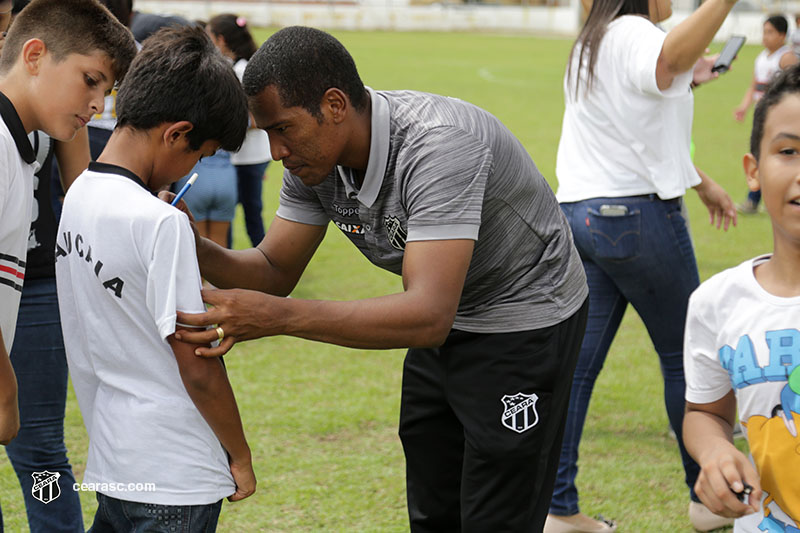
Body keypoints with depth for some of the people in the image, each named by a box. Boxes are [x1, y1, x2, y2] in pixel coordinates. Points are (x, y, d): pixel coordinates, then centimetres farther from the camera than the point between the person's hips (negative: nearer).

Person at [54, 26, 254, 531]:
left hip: (111, 464, 8)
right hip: (174, 482, -8)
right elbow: (198, 369, -17)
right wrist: (241, 457, -7)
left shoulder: (78, 195, 4)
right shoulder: (160, 223, -21)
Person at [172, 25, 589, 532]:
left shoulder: (438, 144, -36)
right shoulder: (315, 156, -11)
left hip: (525, 323, -8)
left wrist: (278, 317, -50)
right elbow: (274, 271, -2)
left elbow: (428, 316, -43)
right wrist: (196, 250, -24)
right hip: (448, 324, 8)